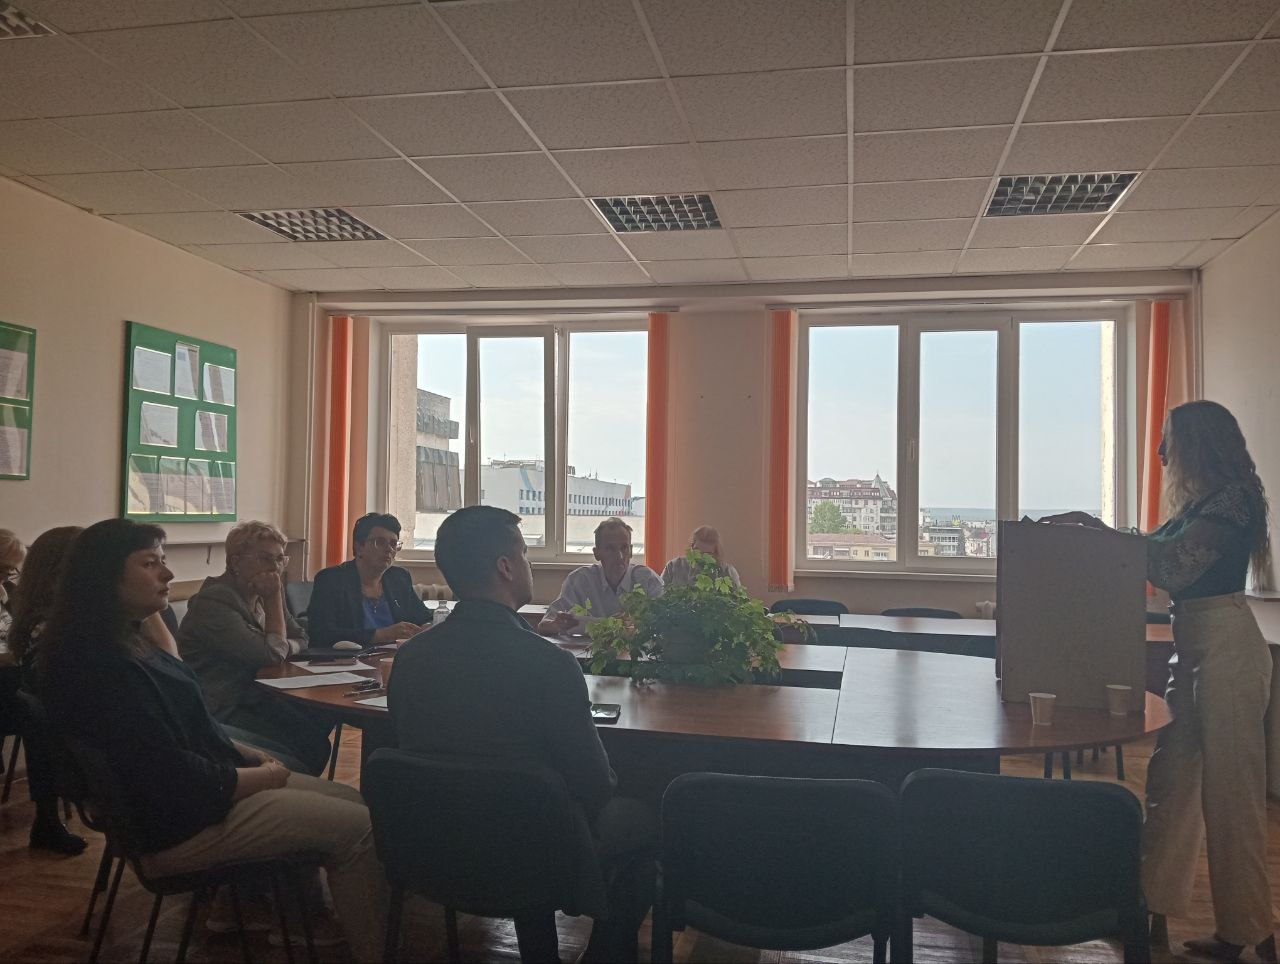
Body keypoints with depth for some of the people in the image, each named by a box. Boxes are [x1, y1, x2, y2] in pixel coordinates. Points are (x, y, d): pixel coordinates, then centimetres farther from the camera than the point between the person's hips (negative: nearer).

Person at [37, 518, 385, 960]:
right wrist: (263, 776, -11)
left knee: (355, 802, 5)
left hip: (201, 785, 10)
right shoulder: (101, 666, -23)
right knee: (358, 828, -13)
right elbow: (172, 774, -24)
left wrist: (248, 755, 4)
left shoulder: (123, 643, 10)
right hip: (179, 824, -10)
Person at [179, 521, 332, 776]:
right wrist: (274, 599, -14)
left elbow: (301, 640, 15)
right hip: (221, 711, -9)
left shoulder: (259, 595, 9)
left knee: (321, 722, -10)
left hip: (251, 696, 9)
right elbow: (271, 654, -21)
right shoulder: (214, 602, -18)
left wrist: (283, 648, -8)